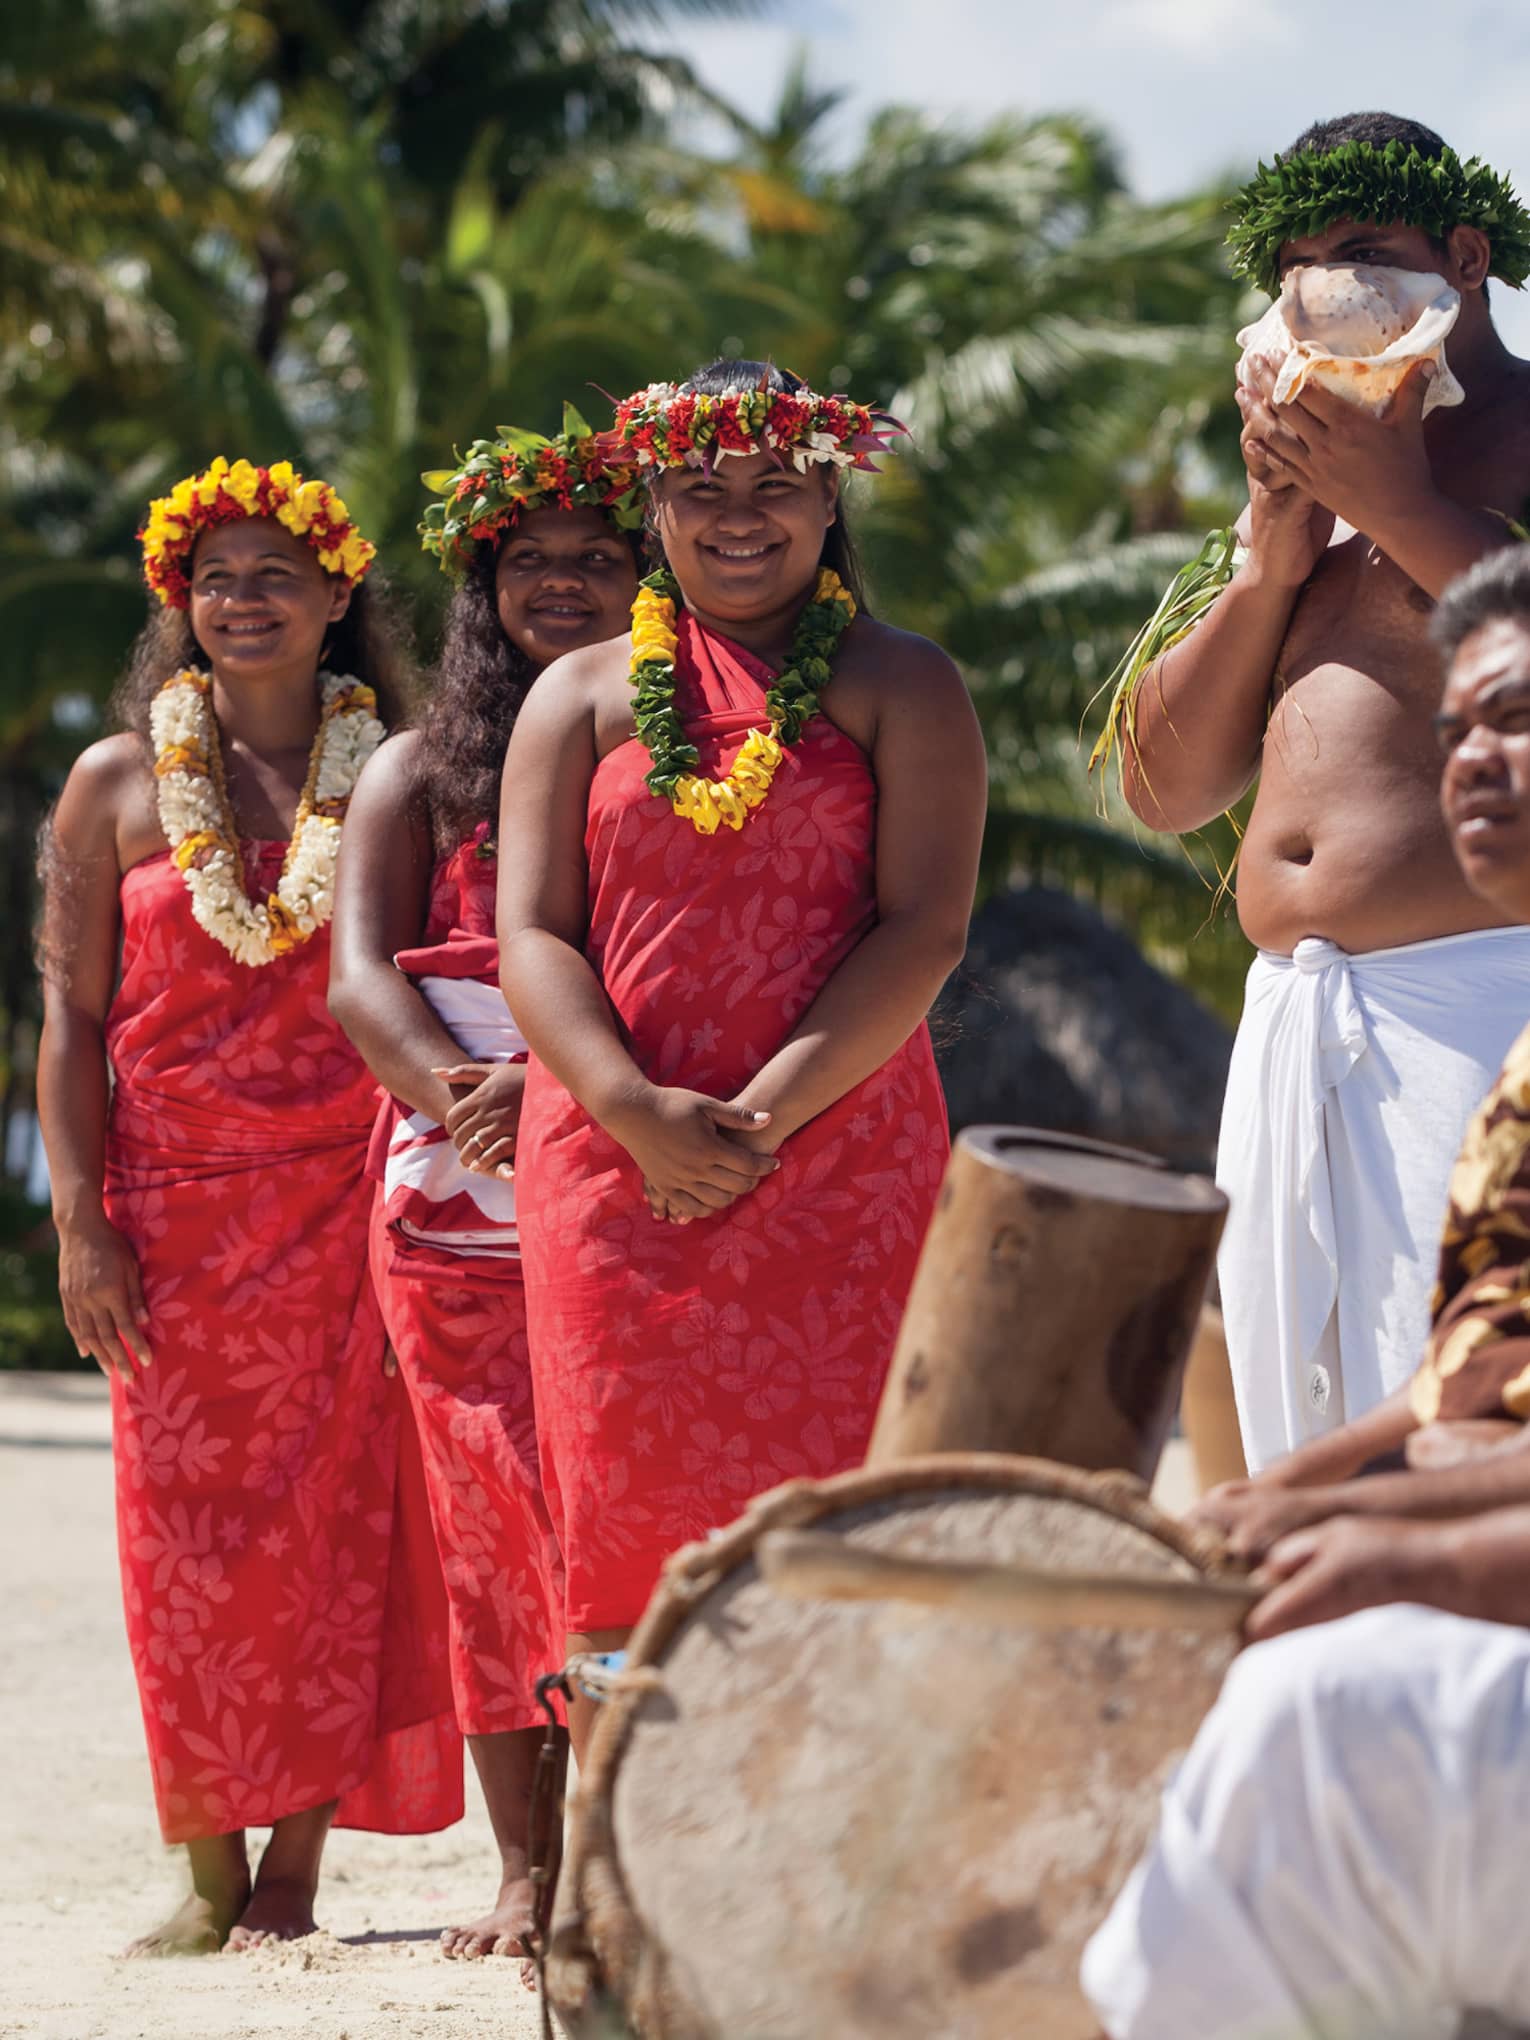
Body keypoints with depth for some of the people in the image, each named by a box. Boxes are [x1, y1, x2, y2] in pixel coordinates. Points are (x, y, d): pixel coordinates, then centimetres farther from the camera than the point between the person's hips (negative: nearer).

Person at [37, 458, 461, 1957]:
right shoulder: (120, 783, 6)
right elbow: (73, 1010, 4)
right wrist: (80, 1222, -5)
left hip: (348, 1203, 0)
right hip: (176, 1204, 0)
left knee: (339, 1519, -3)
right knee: (188, 1528, -2)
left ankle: (295, 1871, 4)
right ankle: (210, 1877, 5)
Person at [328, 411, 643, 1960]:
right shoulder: (421, 770, 14)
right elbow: (362, 981, 3)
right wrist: (469, 1105, -15)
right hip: (461, 1198, 1)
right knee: (493, 1528, 0)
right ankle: (523, 1874, 4)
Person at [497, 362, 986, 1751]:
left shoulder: (900, 688, 7)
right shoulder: (582, 696, 14)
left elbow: (926, 928, -4)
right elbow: (535, 935, 5)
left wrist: (762, 1117, -13)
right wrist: (636, 1110, -13)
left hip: (836, 1155, -2)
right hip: (613, 1156, 2)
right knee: (627, 1498, -2)